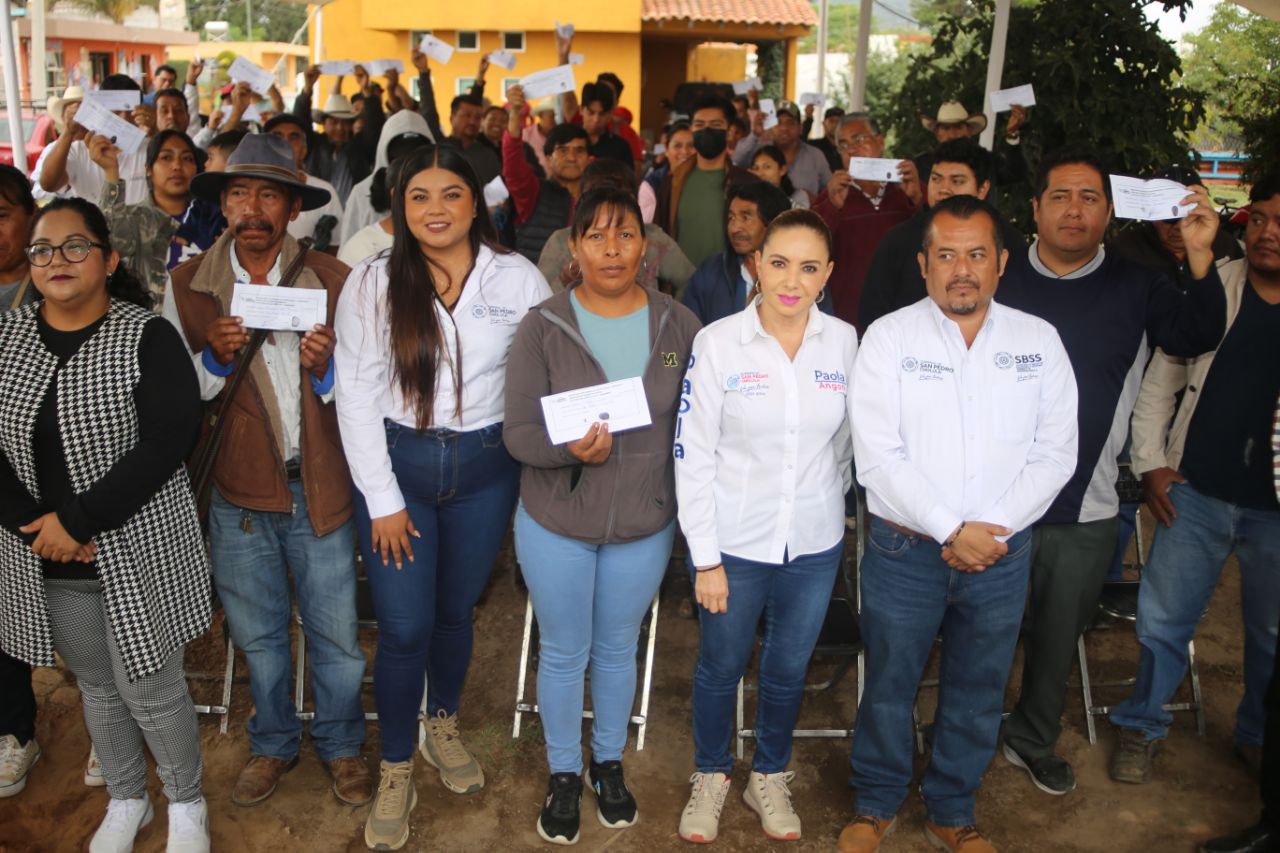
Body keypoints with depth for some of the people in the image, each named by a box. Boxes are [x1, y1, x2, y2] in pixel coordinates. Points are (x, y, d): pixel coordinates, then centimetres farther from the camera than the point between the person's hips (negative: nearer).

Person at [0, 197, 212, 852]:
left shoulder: (147, 337, -10)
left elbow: (168, 440, -20)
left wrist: (76, 519, -21)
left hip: (139, 553, -4)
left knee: (152, 692, 5)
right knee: (96, 687, 20)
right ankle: (125, 800, 42)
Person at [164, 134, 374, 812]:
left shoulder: (332, 279, -4)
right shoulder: (187, 285, -2)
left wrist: (324, 369, -23)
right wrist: (215, 358, -19)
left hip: (320, 489, -1)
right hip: (237, 494, 1)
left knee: (335, 635, 11)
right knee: (258, 635, 18)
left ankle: (340, 743, 36)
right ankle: (273, 744, 42)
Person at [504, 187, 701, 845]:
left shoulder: (679, 326, -6)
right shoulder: (542, 327, -11)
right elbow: (518, 433, -13)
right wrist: (570, 448, -32)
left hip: (646, 525, 2)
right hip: (557, 525, -1)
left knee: (618, 649, 20)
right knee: (564, 653, 15)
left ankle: (608, 763, 44)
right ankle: (563, 773, 39)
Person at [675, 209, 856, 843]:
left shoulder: (845, 342, -5)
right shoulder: (718, 342, -12)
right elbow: (693, 455, -11)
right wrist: (706, 558, -11)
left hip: (814, 544, 2)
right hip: (733, 544, -2)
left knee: (788, 672, 18)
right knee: (720, 667, 15)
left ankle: (769, 779, 42)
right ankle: (711, 777, 40)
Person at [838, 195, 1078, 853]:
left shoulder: (1039, 341, 2)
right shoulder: (888, 338, -6)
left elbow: (1056, 454, -1)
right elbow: (877, 457, -13)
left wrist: (993, 530, -12)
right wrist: (952, 530, -16)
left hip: (1003, 553, 3)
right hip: (905, 549, -2)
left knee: (978, 693, 15)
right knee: (888, 684, 11)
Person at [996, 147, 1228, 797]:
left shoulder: (1136, 288, 2)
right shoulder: (999, 278, -4)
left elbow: (1197, 338, -10)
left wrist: (1199, 256, -20)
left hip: (1085, 507, 2)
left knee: (1059, 632, 19)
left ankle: (1034, 739, 41)